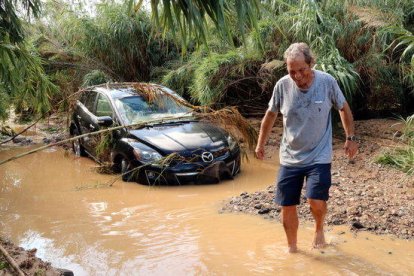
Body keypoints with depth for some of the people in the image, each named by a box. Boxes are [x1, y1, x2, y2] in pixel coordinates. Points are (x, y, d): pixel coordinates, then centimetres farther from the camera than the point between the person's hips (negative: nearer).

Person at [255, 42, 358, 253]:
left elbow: (343, 108, 5)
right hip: (289, 157, 2)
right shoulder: (282, 85, -8)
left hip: (319, 157, -2)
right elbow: (271, 114, 8)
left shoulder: (327, 82, -12)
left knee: (316, 202, -16)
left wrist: (350, 138, 5)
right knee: (287, 206, 5)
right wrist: (261, 144, 14)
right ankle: (292, 248, 29)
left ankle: (319, 229, 19)